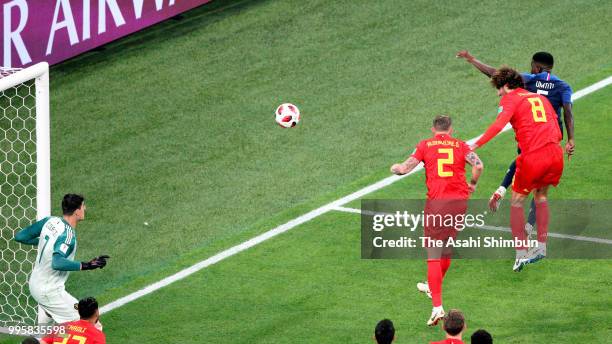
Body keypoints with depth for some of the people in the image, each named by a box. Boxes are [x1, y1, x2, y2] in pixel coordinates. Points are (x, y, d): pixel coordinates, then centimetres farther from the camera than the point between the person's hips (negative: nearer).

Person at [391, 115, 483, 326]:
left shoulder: (425, 145, 7)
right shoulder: (460, 146, 11)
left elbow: (405, 168, 1)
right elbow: (478, 165, -5)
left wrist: (395, 168, 23)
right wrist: (472, 184, 13)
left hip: (436, 202, -3)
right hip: (460, 200, 3)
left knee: (433, 255, -4)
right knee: (448, 248, 24)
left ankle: (437, 307, -15)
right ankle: (433, 286, 44)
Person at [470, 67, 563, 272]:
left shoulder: (510, 100, 5)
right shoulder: (541, 98, 24)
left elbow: (499, 124, -15)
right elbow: (558, 133, 24)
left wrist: (476, 145, -22)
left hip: (533, 157, -6)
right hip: (555, 153, 6)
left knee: (517, 202, 10)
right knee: (541, 195, 27)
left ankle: (521, 253, 3)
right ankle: (541, 247, 24)